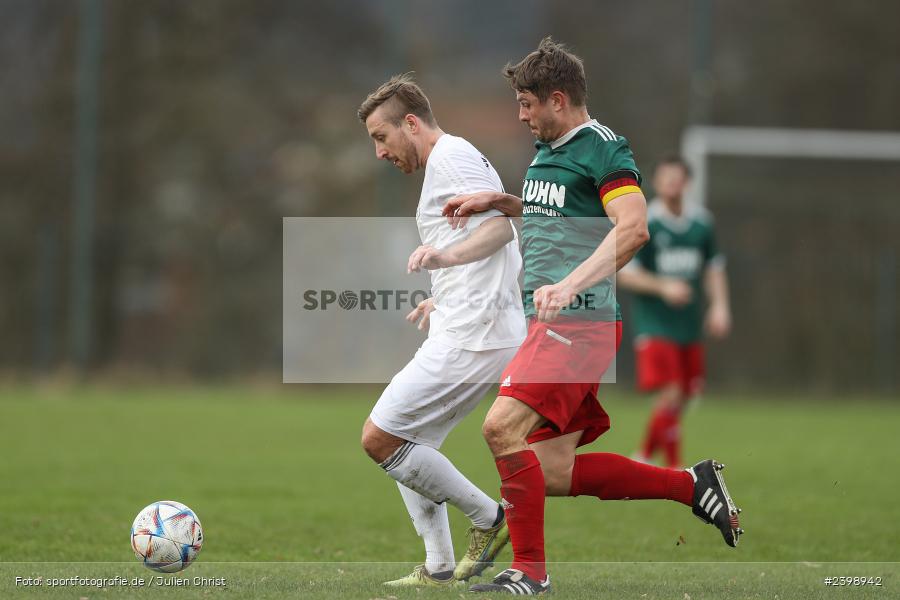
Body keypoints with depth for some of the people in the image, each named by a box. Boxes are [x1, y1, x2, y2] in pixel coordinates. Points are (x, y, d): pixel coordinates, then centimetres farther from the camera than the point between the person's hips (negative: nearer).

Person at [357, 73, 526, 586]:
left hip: (470, 335, -11)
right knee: (407, 446, 14)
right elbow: (503, 244, 32)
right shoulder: (454, 160, 25)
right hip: (491, 331, 11)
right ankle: (438, 569, 11)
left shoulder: (450, 156, -7)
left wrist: (448, 256, -38)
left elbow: (501, 225, -22)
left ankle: (489, 518, -3)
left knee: (380, 438, -10)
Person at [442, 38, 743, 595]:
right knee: (554, 473, 3)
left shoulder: (604, 149, -10)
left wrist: (570, 285, -33)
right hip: (553, 322, 10)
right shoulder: (547, 152, 20)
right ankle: (692, 484, 15)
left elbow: (633, 227, -24)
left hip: (581, 321, -10)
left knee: (503, 426, -22)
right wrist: (496, 201, 24)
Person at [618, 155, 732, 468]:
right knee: (670, 395, -16)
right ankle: (674, 468, -10)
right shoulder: (643, 223, -8)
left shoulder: (701, 222, 7)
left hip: (690, 327, 5)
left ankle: (645, 457, 27)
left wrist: (720, 305, 3)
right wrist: (662, 287, -22)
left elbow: (714, 267, 17)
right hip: (655, 325, -5)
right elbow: (624, 274, -9)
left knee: (683, 397, 8)